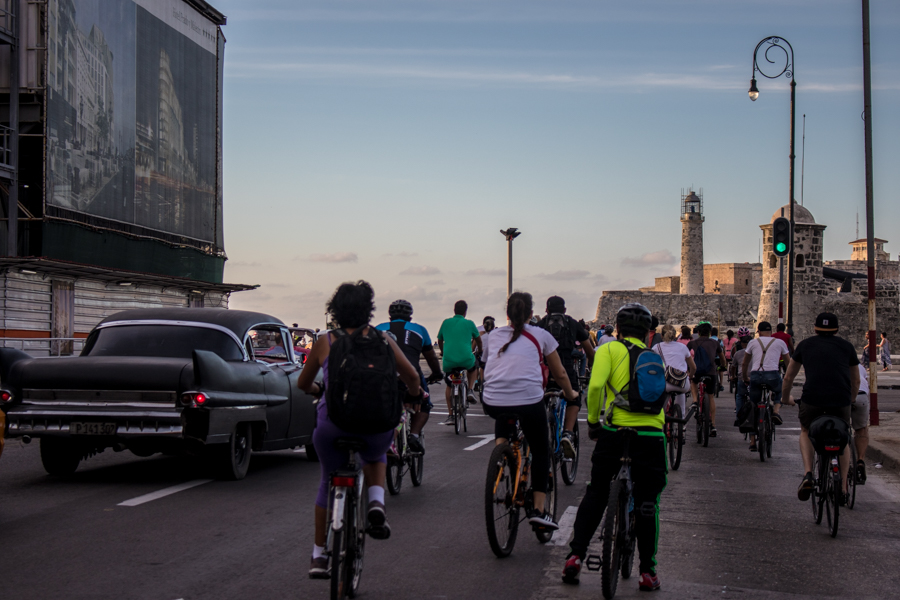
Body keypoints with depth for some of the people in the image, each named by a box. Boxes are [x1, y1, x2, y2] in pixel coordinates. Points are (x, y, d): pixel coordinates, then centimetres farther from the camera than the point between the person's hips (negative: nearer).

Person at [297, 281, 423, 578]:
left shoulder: (324, 342, 7)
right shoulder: (381, 339, 5)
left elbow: (303, 384, 19)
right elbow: (411, 376, 7)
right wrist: (414, 393, 30)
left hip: (333, 425, 0)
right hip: (376, 426, 0)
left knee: (328, 484, 24)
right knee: (375, 454, 35)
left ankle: (319, 556, 26)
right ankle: (376, 501, 8)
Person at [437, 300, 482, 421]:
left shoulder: (446, 322, 10)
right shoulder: (469, 323, 6)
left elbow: (440, 340, 23)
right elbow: (478, 339, 22)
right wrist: (479, 351, 43)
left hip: (449, 360, 1)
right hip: (466, 359, -1)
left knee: (449, 385, 22)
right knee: (473, 368, 34)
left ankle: (450, 415, 16)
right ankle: (470, 390, 14)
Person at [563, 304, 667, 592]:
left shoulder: (609, 349, 4)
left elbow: (595, 386, -12)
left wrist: (592, 420, 0)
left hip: (616, 431, -2)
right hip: (652, 434, 2)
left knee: (596, 493, 15)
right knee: (647, 503, 10)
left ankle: (576, 555, 8)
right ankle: (648, 571, 9)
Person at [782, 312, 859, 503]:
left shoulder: (805, 345, 19)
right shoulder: (846, 346, 20)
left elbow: (788, 378, 26)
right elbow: (856, 382, 30)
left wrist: (786, 398, 43)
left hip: (812, 398, -1)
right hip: (841, 400, 1)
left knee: (806, 432, 26)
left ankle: (808, 474, 5)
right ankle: (843, 486, 22)